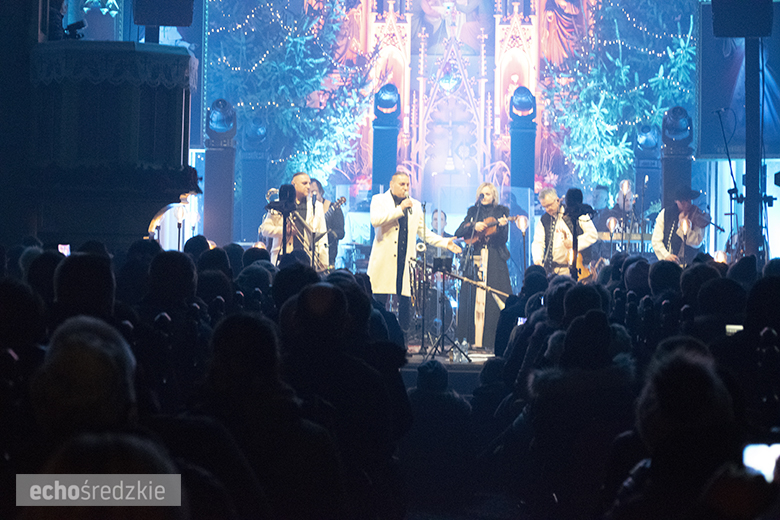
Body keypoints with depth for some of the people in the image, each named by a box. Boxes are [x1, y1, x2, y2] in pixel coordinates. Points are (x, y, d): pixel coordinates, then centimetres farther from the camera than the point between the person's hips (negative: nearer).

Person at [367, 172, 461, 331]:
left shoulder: (415, 205, 18)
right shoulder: (379, 200, 6)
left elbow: (423, 232, 19)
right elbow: (375, 220, -13)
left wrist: (444, 243, 7)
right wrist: (400, 208, -12)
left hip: (406, 260, 4)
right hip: (384, 260, -4)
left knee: (406, 300, -1)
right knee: (379, 301, -5)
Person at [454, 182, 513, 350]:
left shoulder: (501, 211, 8)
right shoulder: (473, 211, 15)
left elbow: (503, 238, -1)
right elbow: (458, 232, 4)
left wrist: (501, 225, -19)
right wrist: (474, 226, -11)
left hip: (494, 260, -2)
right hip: (475, 259, 2)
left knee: (494, 299, -8)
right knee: (472, 298, -4)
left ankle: (492, 340, -7)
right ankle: (473, 340, -2)